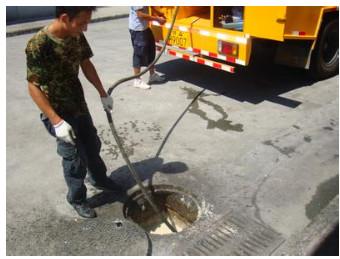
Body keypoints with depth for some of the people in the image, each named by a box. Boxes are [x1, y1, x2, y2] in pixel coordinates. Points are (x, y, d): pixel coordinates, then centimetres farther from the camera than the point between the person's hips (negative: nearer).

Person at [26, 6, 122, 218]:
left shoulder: (76, 36, -7)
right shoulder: (38, 45, -27)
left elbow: (86, 65, 8)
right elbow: (33, 87, -23)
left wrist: (103, 94, 9)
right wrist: (57, 121, -25)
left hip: (79, 105, 7)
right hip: (58, 112, -7)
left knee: (93, 146, 22)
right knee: (75, 158, 6)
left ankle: (100, 179, 48)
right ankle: (77, 199, 31)